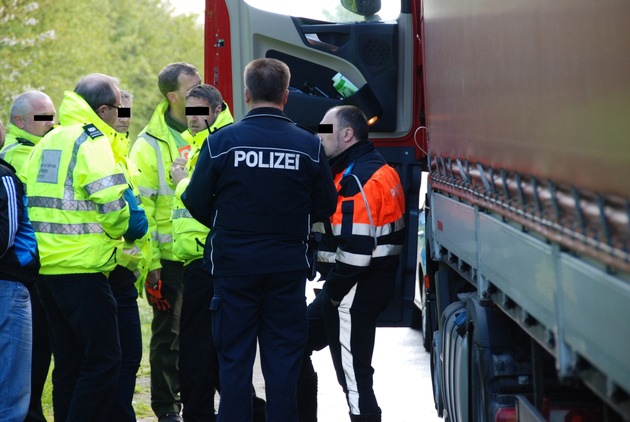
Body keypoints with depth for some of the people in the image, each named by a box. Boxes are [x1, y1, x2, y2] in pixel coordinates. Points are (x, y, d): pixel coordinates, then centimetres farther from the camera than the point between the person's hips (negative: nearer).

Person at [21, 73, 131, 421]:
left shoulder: (46, 142, 16)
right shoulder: (92, 142, -10)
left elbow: (28, 196, 17)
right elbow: (113, 206, -16)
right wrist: (121, 229, 3)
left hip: (45, 264, 9)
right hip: (80, 267, -9)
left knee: (70, 361, 15)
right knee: (103, 361, -7)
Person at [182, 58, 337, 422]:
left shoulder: (221, 141, -9)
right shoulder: (309, 145, -6)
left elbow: (196, 202, -5)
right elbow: (325, 206, 2)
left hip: (234, 265, -1)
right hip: (288, 266, 1)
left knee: (234, 356, 8)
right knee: (283, 357, 8)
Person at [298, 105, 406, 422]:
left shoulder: (360, 178, -18)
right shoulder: (375, 168, 15)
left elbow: (355, 249, -23)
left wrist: (333, 291, -15)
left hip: (355, 290, -11)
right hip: (351, 287, 11)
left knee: (353, 373, -7)